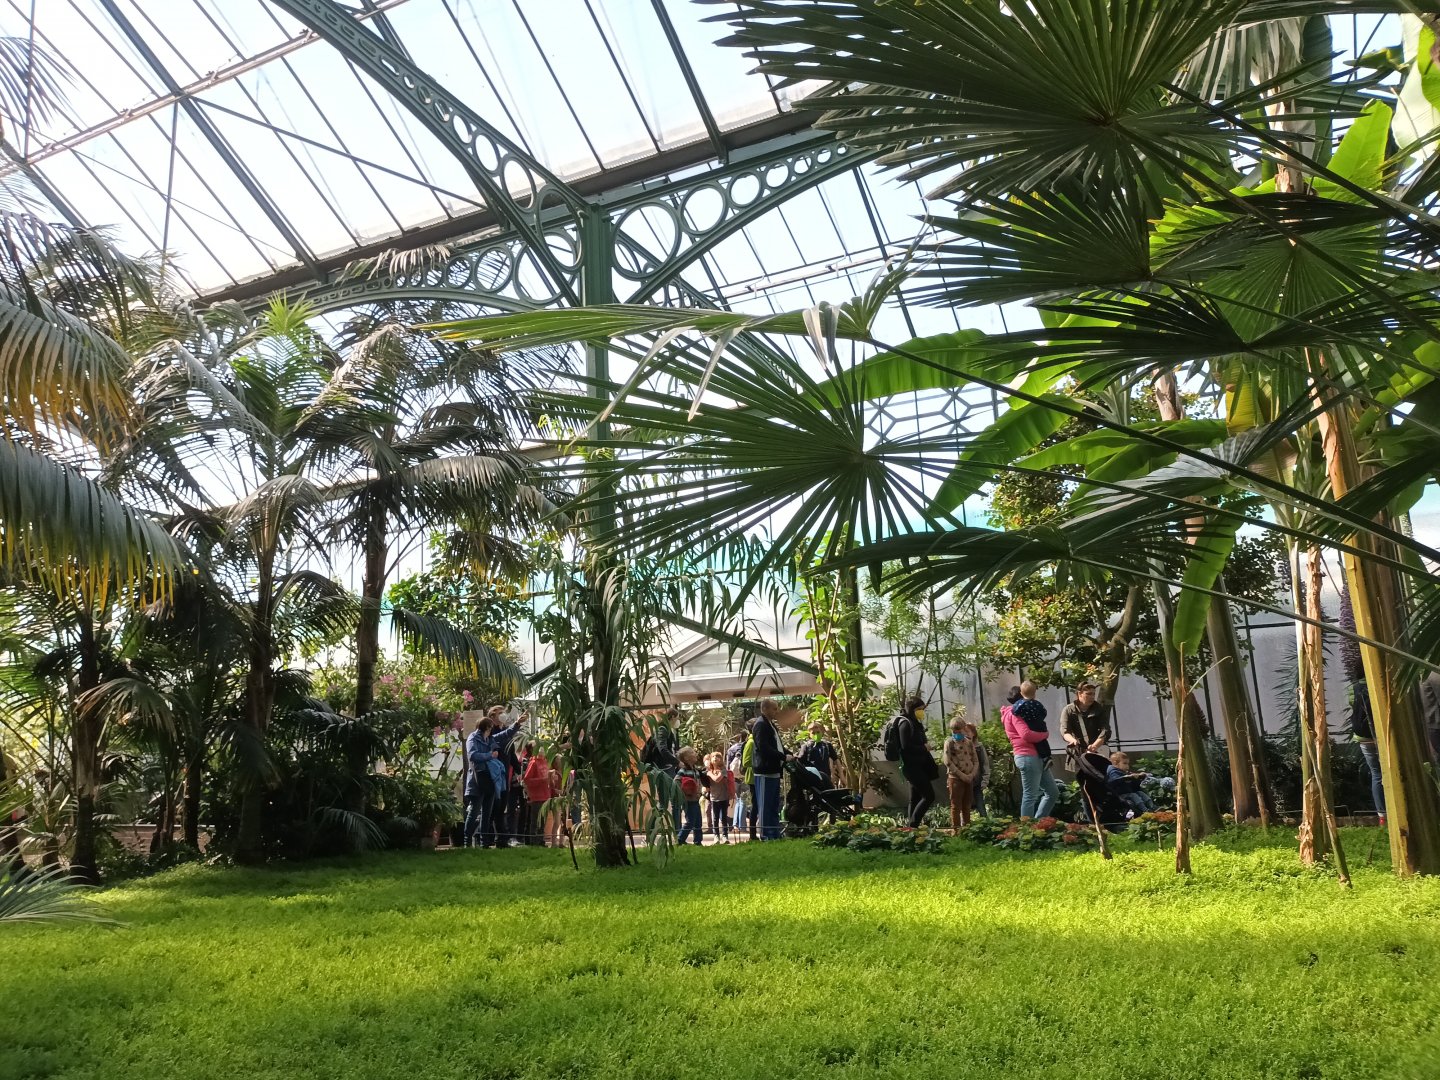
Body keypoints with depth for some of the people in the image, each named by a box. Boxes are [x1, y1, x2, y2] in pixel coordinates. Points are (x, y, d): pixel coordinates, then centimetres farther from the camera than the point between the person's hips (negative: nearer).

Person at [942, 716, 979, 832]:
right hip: (955, 778, -5)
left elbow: (976, 760, 10)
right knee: (956, 806, -3)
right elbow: (948, 762, -11)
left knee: (966, 806, 11)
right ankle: (955, 830, 1)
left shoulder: (969, 742, 10)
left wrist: (972, 774, -7)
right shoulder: (949, 742, -3)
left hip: (969, 778, 5)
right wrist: (961, 775, -15)